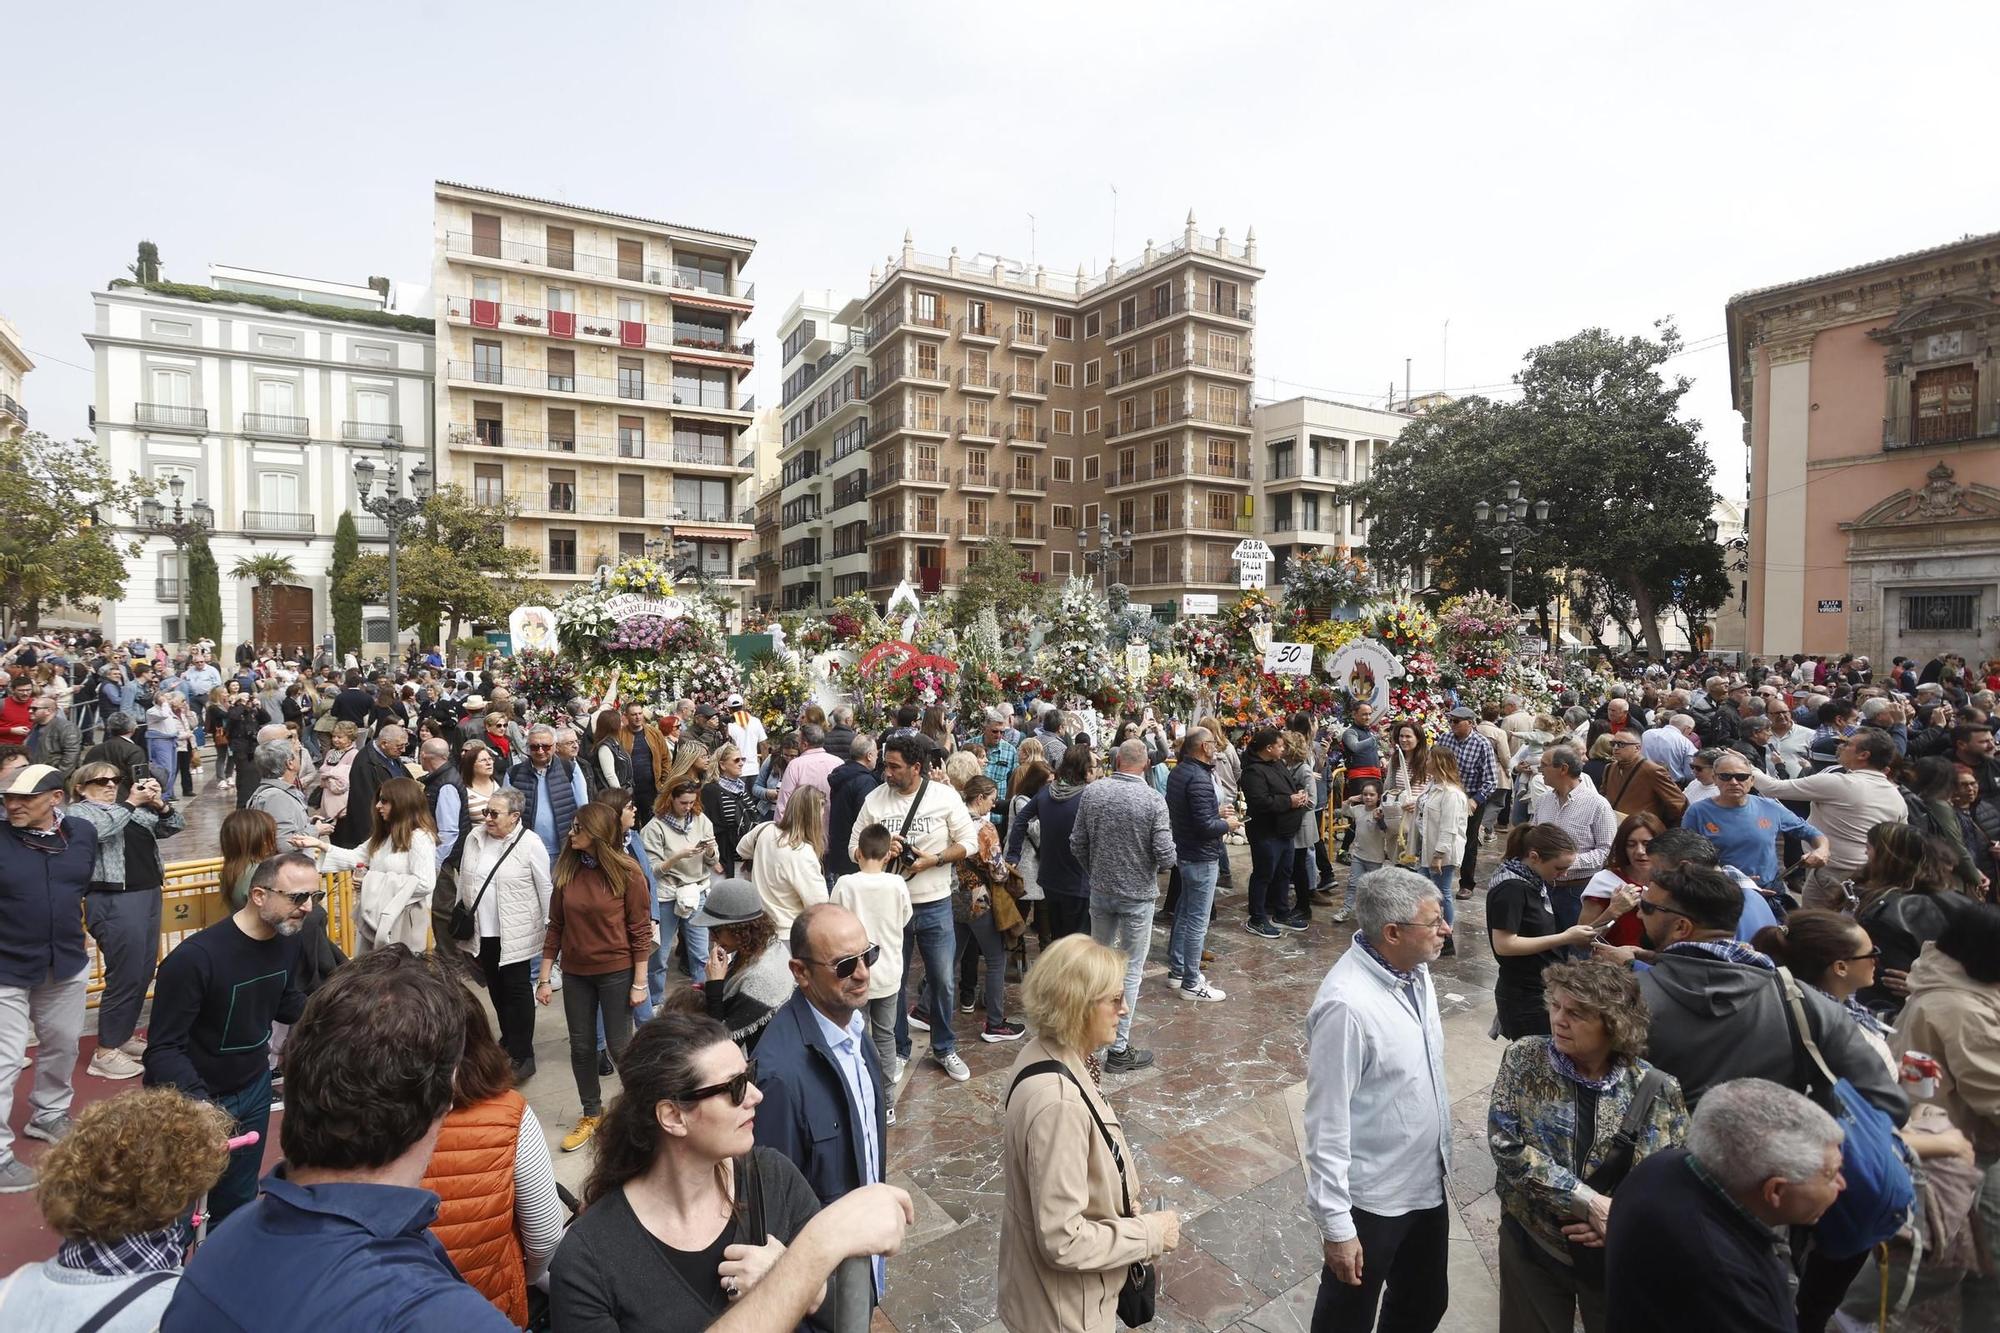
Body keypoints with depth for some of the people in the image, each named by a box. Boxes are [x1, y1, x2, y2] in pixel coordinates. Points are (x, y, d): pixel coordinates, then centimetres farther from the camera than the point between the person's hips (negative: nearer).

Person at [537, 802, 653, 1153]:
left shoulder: (627, 872, -15)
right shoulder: (566, 871, -3)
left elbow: (640, 930, -11)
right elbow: (556, 926, 3)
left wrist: (640, 982, -10)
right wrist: (544, 978, 4)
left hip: (616, 972, -4)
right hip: (575, 973, 4)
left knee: (618, 1045, 6)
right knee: (581, 1046, 14)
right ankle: (591, 1114, 34)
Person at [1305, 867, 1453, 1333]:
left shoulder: (1415, 970, -5)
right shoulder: (1347, 1003, -31)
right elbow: (1328, 1123, -25)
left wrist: (1440, 1154, 17)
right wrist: (1335, 1225, -20)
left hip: (1426, 1181, 7)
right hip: (1372, 1197, -7)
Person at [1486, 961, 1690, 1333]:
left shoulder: (1656, 1090, -11)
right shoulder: (1524, 1059, -13)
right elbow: (1506, 1145, -18)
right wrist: (1590, 1203, -22)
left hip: (1620, 1255, 1)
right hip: (1533, 1245, 0)